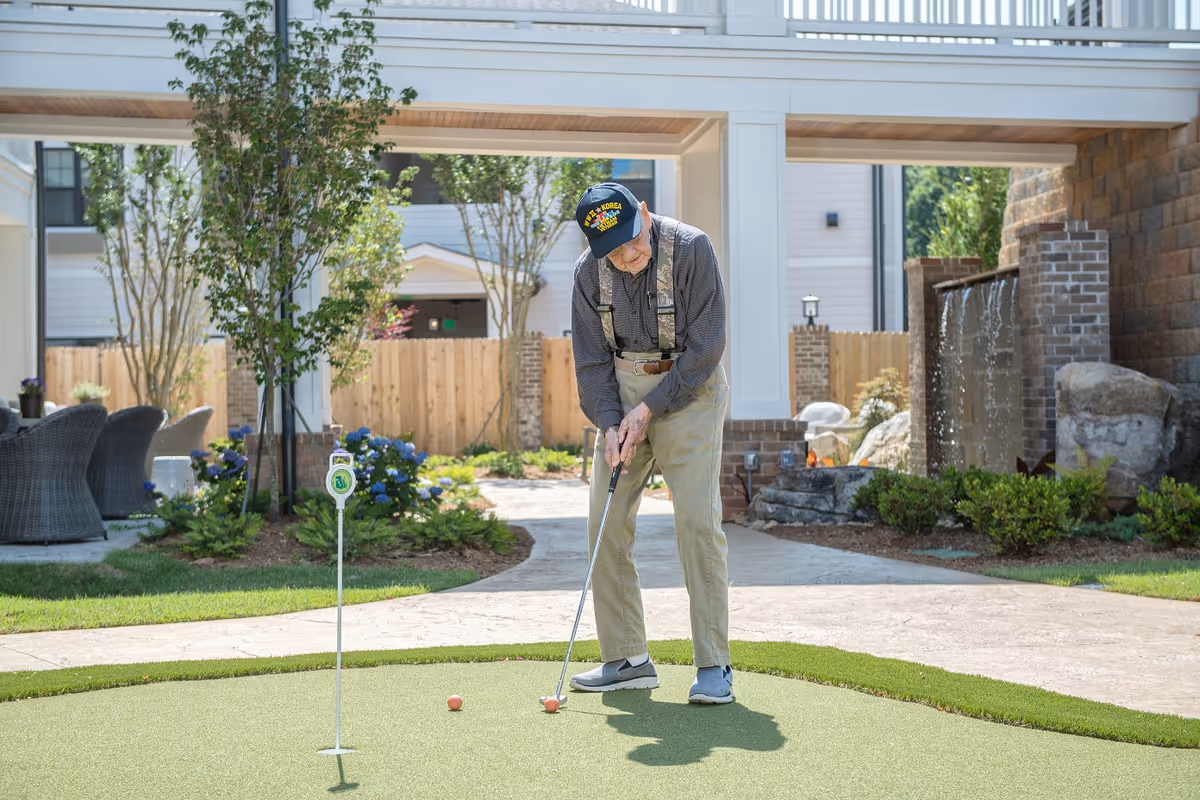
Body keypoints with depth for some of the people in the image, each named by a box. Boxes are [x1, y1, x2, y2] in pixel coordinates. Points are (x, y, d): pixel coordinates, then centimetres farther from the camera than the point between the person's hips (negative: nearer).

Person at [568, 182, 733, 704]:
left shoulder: (691, 248, -17)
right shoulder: (589, 270, -4)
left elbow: (705, 346, -16)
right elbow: (591, 359, 2)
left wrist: (649, 410, -17)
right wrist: (609, 422, -13)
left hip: (688, 391, -4)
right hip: (623, 392, 5)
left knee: (697, 519, -15)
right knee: (605, 522, -1)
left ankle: (713, 665, -7)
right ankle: (627, 660, 10)